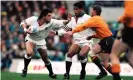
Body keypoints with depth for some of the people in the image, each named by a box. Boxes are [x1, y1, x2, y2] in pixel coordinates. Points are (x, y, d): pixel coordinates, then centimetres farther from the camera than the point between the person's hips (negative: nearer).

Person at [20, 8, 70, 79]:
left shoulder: (51, 23, -24)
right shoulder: (33, 19, -26)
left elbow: (61, 22, -32)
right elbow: (23, 22, -12)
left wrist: (68, 21, -51)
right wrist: (25, 29, -29)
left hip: (41, 41, 2)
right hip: (30, 39, -2)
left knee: (45, 59, 9)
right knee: (29, 53, -29)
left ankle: (51, 73, 34)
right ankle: (25, 69, -6)